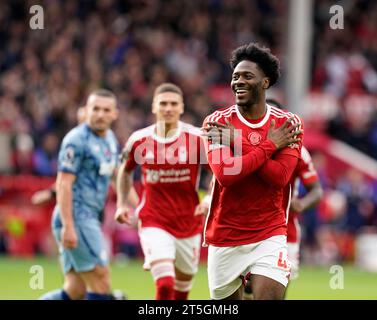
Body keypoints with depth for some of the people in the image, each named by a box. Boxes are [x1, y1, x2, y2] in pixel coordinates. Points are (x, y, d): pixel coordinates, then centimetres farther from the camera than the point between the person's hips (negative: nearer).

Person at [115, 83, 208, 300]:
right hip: (154, 223, -1)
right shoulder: (139, 140, -2)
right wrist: (122, 204, 10)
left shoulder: (197, 138, -7)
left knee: (182, 290, 15)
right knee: (165, 286, -19)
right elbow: (125, 171, 18)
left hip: (189, 223, 1)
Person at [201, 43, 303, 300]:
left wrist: (237, 143, -16)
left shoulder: (288, 123, 0)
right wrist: (270, 146, -13)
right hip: (225, 237, 1)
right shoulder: (218, 122, -3)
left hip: (269, 235, 0)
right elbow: (225, 175, -18)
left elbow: (280, 177, -13)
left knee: (269, 295, -16)